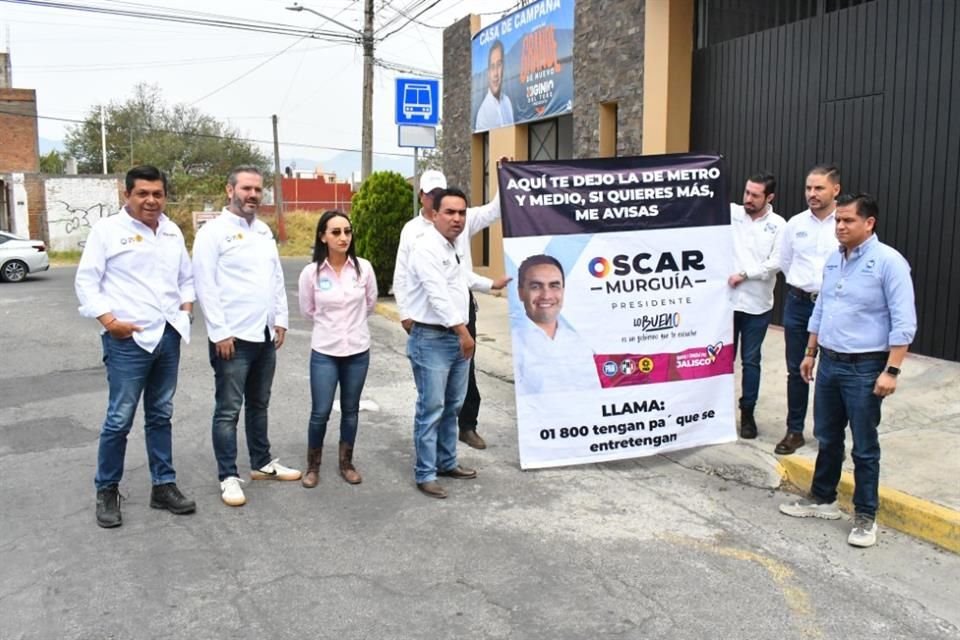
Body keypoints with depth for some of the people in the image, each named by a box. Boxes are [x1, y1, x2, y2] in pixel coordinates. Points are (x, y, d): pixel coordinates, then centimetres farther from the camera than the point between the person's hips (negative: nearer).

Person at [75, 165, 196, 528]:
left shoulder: (173, 232, 14)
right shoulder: (107, 229, -3)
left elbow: (186, 276, 21)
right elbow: (86, 282, -6)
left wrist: (186, 306, 5)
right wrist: (110, 321, -14)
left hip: (168, 336, 5)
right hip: (128, 340, -5)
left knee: (161, 416, 12)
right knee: (120, 419, -2)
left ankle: (163, 486, 21)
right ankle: (106, 492, 15)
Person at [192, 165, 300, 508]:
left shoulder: (264, 231, 13)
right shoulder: (213, 232, -9)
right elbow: (205, 286, -13)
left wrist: (280, 319, 9)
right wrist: (220, 333, -16)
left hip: (265, 335, 7)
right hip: (233, 337, -7)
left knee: (259, 404, 18)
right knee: (228, 410, 1)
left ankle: (262, 463, 30)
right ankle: (228, 477, 10)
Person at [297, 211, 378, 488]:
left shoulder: (363, 268, -7)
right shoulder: (311, 272, -10)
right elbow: (307, 311, 6)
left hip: (358, 351, 2)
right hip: (324, 352, -1)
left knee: (350, 410, 13)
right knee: (320, 413, 1)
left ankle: (346, 463, 30)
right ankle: (313, 465, 23)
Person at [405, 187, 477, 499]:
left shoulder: (453, 247, 13)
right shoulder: (427, 248, -15)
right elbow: (437, 295, -23)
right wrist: (463, 331, -23)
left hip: (456, 336, 9)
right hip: (431, 339, -9)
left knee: (452, 407, 17)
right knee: (431, 409, -3)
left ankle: (447, 462, 30)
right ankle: (425, 475, 7)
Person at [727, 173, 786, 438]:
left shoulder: (778, 225, -2)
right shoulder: (731, 212, 1)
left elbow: (776, 263, -8)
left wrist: (744, 274, -12)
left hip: (757, 305, -1)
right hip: (726, 299, 1)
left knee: (750, 361, 9)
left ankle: (747, 413, 21)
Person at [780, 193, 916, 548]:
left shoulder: (888, 261, -13)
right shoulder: (833, 260, 9)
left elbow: (904, 322, -16)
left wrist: (891, 371, -19)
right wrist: (810, 353, 18)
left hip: (864, 368, -6)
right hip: (829, 362, 7)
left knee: (864, 446, 5)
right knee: (827, 437, 17)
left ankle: (865, 516, 19)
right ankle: (822, 498, 33)